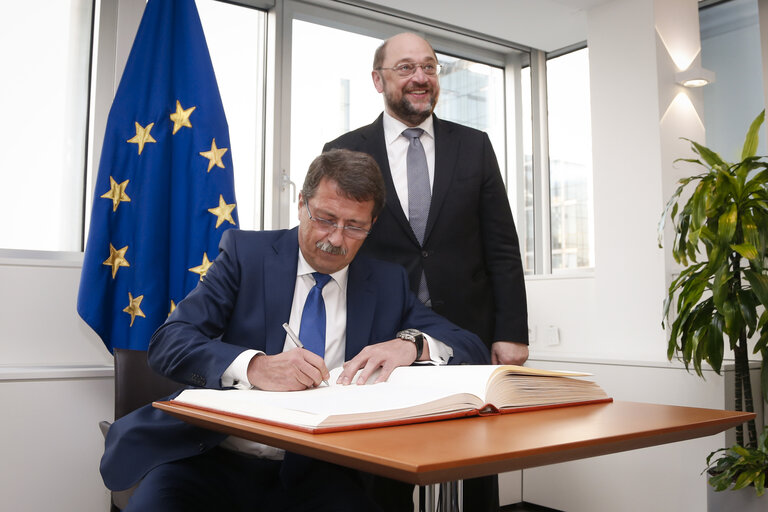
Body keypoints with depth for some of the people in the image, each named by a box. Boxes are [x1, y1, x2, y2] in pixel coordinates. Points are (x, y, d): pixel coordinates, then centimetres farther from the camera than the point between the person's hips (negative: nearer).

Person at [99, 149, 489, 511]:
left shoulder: (387, 284, 9)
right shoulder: (246, 252, 2)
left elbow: (473, 350, 5)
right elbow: (168, 344, -8)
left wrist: (413, 344, -17)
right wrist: (255, 367, -27)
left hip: (314, 474, 2)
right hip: (214, 457, -1)